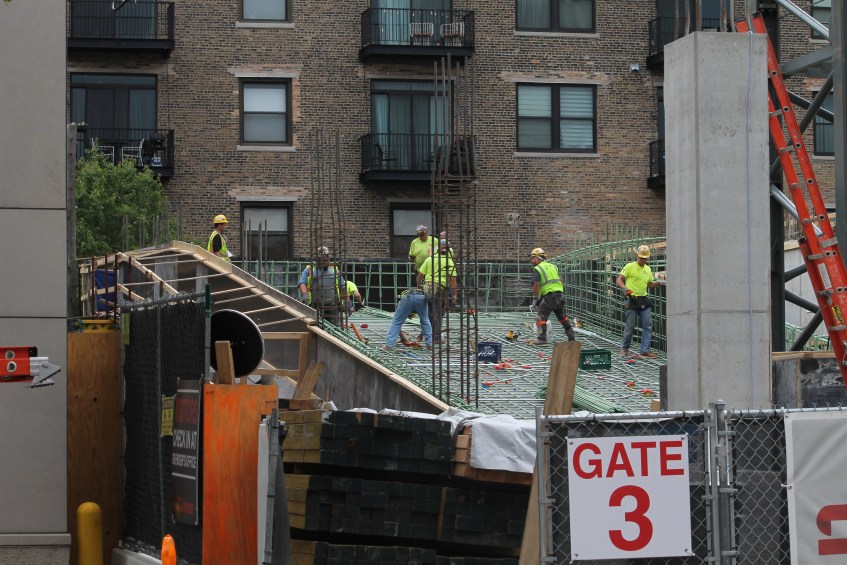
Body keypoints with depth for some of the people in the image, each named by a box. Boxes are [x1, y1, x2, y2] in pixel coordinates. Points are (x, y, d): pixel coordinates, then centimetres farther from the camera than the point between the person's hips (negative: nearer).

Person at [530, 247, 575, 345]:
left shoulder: (537, 269, -5)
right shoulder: (553, 266, 18)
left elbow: (536, 285, -15)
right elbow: (560, 281, 20)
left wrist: (535, 298, -3)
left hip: (548, 296, -7)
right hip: (560, 295, 7)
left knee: (541, 317, -3)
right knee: (562, 317, 22)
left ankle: (542, 339, -13)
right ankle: (571, 337, 26)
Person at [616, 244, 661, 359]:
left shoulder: (648, 269, 14)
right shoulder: (629, 267, -4)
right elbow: (619, 280, -7)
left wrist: (657, 283, 2)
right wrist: (624, 288, -25)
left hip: (644, 300, 5)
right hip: (632, 300, -5)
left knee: (648, 325, -3)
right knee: (630, 326, -1)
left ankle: (645, 350, 0)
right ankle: (624, 348, 19)